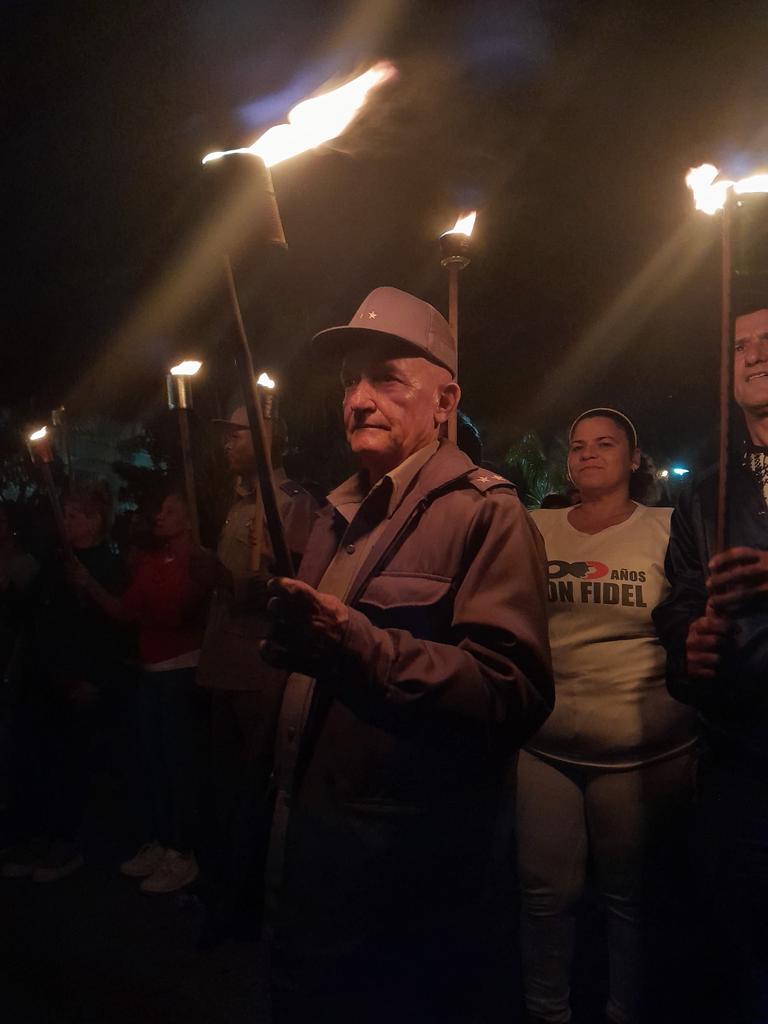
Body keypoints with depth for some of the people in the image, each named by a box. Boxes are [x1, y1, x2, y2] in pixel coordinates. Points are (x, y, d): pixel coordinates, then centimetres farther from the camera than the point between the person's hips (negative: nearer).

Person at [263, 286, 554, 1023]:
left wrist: (356, 646, -35)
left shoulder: (484, 513, -15)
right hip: (305, 842, 8)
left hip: (407, 873, -8)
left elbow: (514, 695, -27)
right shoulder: (339, 515, 13)